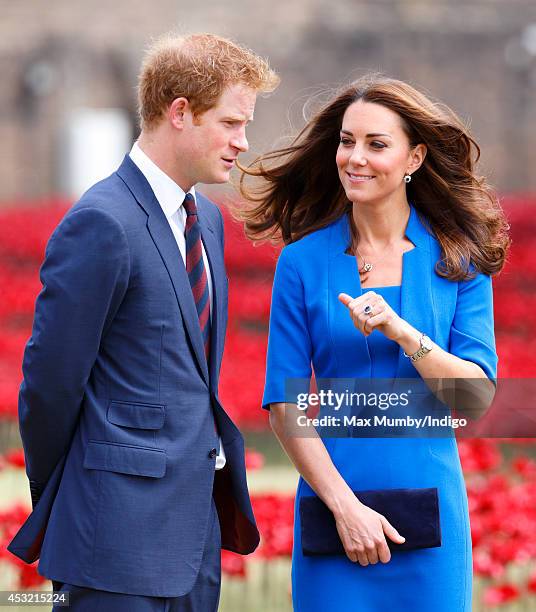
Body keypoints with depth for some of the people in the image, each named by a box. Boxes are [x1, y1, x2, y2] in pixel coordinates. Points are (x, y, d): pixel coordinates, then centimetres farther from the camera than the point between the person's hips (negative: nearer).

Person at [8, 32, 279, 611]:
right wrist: (51, 495, 0)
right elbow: (52, 374, -11)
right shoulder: (102, 223, -15)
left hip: (197, 517, 9)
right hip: (125, 528, -9)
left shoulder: (207, 218, 15)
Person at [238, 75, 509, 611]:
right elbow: (285, 404, -3)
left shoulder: (458, 258, 2)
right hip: (334, 499, 0)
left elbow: (478, 395, -4)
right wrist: (345, 506, -12)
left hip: (431, 503, 1)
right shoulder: (303, 261, 0)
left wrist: (402, 331, -18)